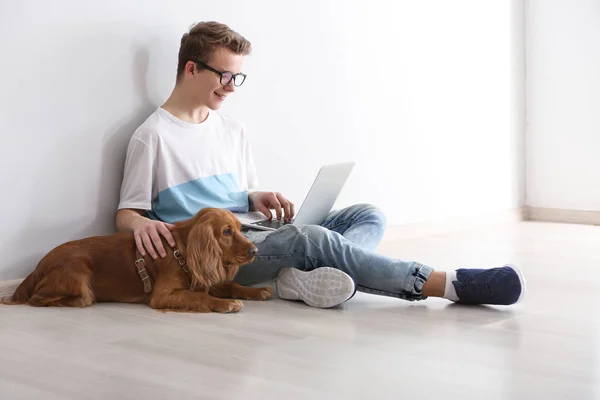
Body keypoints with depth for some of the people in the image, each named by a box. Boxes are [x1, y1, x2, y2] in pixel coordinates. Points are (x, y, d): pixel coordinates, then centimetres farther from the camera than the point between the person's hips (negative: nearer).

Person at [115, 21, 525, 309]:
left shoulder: (233, 130, 19)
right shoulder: (153, 136, -2)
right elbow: (126, 213, 1)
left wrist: (258, 198, 0)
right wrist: (142, 225, -25)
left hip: (251, 233, 8)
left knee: (369, 215, -7)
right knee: (312, 237, -33)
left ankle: (306, 276, -40)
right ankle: (450, 283, -35)